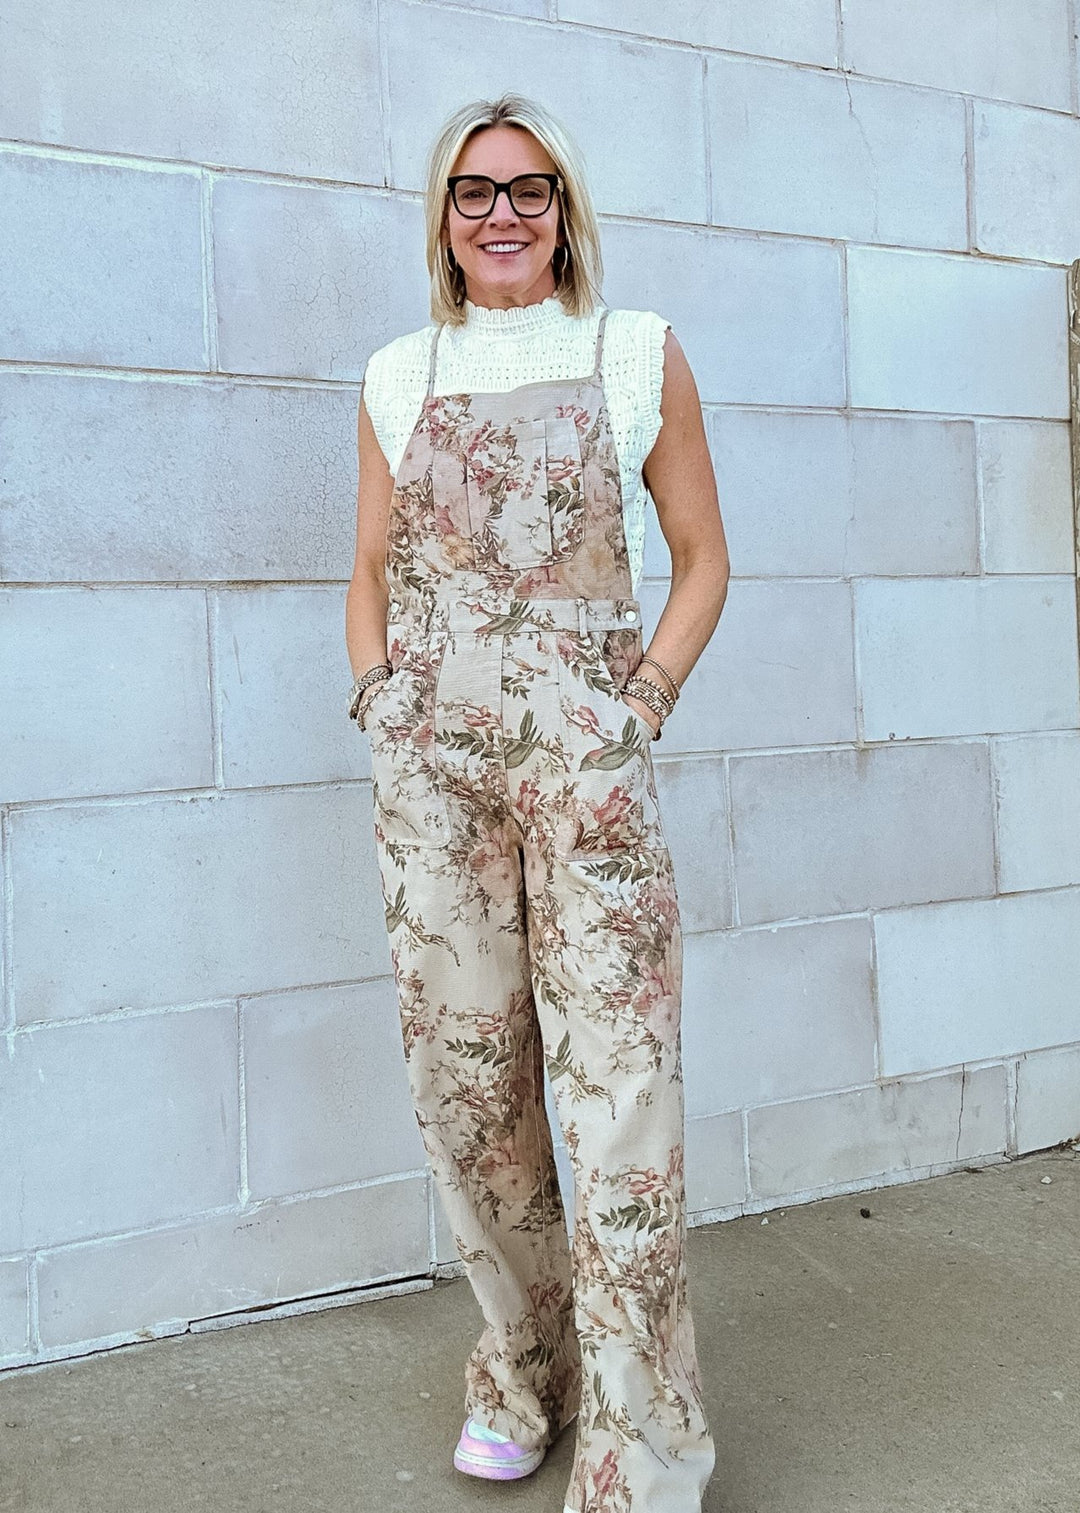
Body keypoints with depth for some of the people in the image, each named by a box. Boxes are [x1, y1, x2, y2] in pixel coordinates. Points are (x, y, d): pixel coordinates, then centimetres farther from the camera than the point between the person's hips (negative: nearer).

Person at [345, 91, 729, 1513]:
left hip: (587, 750, -2)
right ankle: (521, 1371, 28)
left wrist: (647, 698, -4)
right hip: (428, 757, 3)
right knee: (463, 1072, 7)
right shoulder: (398, 376, 14)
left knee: (619, 1083, -7)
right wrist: (381, 698, 3)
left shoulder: (639, 352, 8)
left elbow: (703, 556, 8)